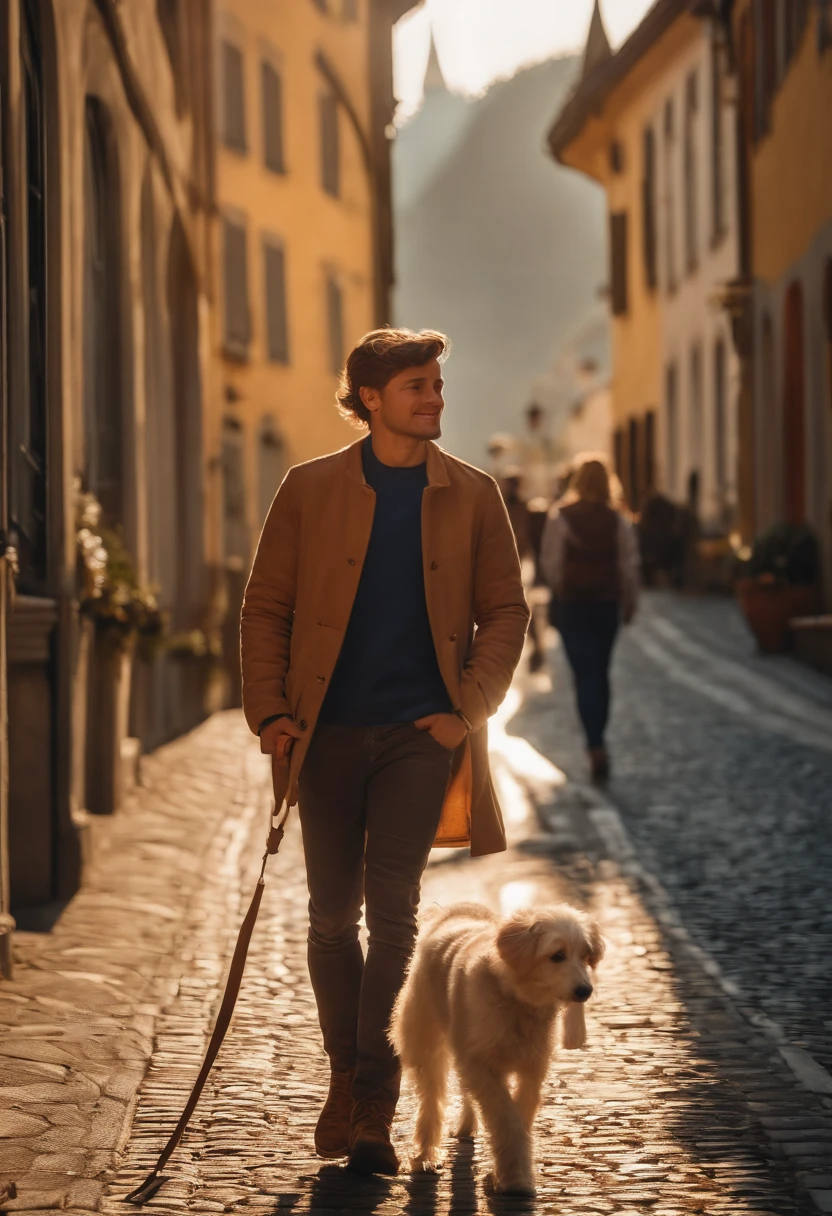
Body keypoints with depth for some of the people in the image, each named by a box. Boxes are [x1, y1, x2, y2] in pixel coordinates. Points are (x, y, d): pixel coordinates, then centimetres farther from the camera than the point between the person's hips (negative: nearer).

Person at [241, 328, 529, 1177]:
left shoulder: (471, 496, 4)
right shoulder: (310, 490, 2)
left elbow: (505, 611, 7)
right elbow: (266, 606, 4)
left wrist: (469, 710, -5)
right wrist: (269, 712, -6)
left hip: (421, 733, -1)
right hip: (328, 732, 1)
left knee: (391, 909, -9)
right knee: (332, 916, 9)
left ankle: (374, 1111, -4)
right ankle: (346, 1081, 26)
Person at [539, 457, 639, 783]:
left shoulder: (560, 517, -8)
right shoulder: (618, 521, -2)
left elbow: (550, 562, -9)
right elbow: (629, 565, -2)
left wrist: (559, 589, 7)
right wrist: (629, 601, 8)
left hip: (571, 603, -3)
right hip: (608, 603, 3)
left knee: (585, 675, -4)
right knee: (600, 673, 16)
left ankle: (596, 747, -17)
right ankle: (597, 742, 25)